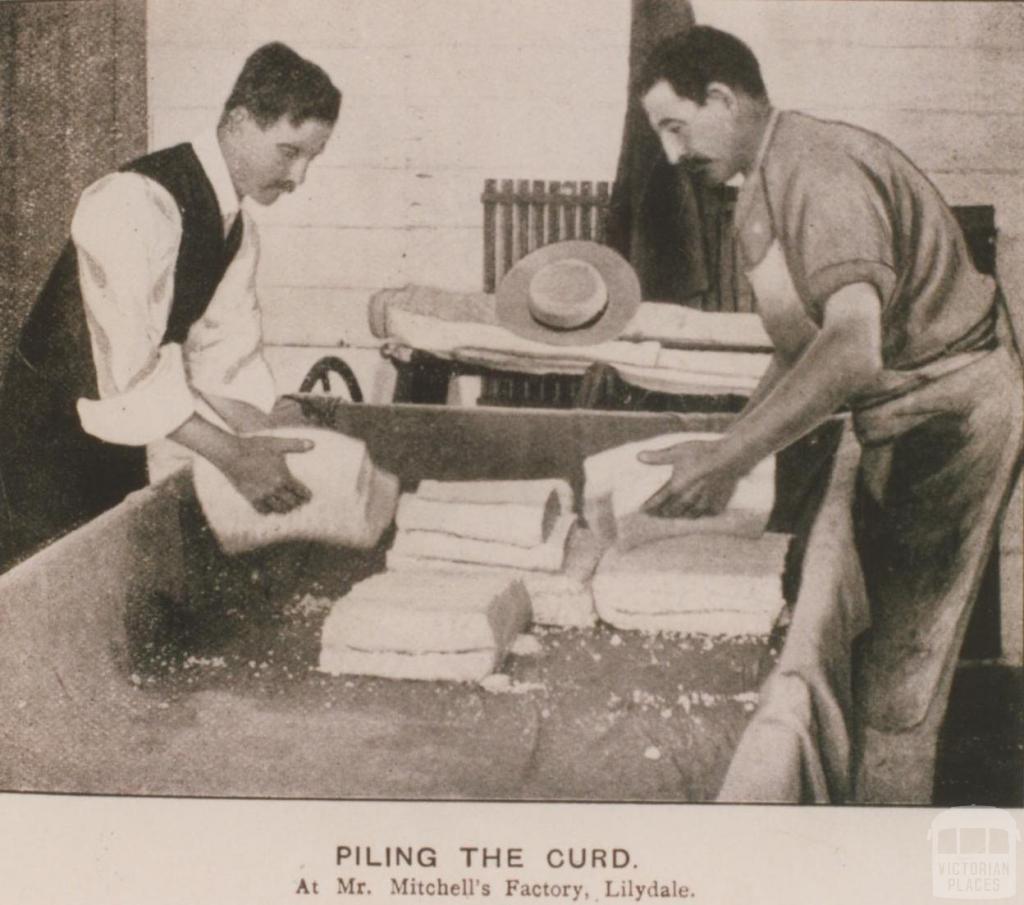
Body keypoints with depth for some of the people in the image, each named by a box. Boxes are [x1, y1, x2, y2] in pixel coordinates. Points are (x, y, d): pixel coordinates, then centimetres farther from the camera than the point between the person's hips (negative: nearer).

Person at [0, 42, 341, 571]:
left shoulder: (237, 229, 2)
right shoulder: (140, 202, -26)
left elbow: (226, 360, 1)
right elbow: (122, 369, -32)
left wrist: (270, 436, -14)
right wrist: (232, 456, -33)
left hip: (122, 429, 8)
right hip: (54, 432, -8)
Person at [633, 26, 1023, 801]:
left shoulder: (818, 167, -22)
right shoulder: (764, 187, 11)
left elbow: (853, 347, -34)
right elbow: (806, 343, 15)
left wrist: (730, 460, -36)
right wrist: (733, 443, 6)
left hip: (950, 410, -10)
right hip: (902, 418, 10)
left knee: (895, 669, -4)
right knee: (869, 628, 14)